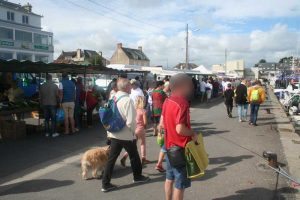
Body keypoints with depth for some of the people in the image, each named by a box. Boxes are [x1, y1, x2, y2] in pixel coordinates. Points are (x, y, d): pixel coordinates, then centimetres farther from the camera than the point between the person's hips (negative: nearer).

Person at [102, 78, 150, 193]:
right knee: (134, 156, 16)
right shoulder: (128, 100, -21)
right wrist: (134, 131, -5)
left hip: (114, 134, 6)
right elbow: (130, 121, -23)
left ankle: (105, 184, 11)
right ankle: (138, 176, 36)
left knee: (111, 158, 9)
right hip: (127, 135, -6)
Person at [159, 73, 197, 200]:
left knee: (169, 179, 22)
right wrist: (193, 134, -12)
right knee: (180, 184, 5)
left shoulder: (167, 101, 3)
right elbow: (180, 129, -28)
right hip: (180, 148, -8)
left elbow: (162, 123, 9)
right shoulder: (182, 103, -23)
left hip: (169, 145, 9)